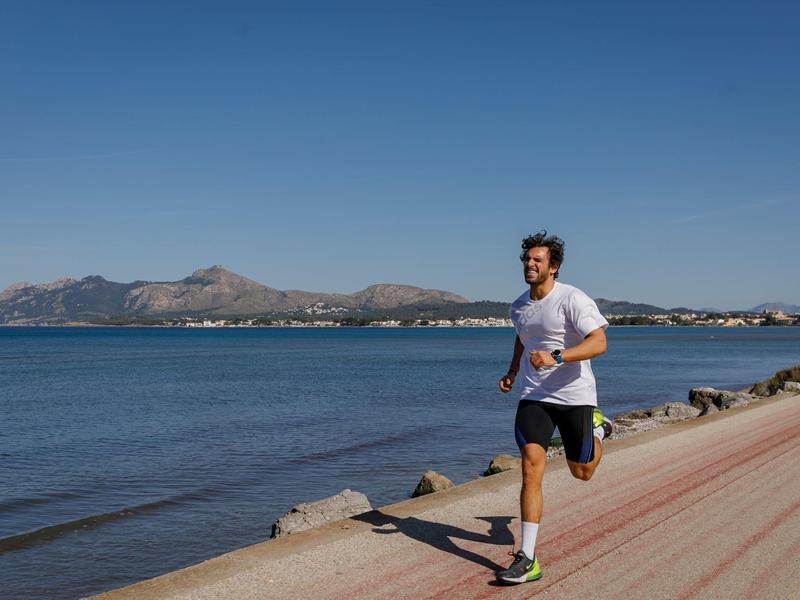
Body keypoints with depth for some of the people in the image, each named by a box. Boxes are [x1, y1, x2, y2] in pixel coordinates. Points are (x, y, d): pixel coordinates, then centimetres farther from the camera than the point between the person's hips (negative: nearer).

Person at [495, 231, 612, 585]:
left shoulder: (572, 299, -14)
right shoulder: (519, 306, 7)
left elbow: (599, 343, -25)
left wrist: (555, 357, -37)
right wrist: (512, 372, 16)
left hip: (574, 396, -4)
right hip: (533, 396, 4)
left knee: (582, 472, 11)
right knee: (531, 467, -12)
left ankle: (597, 427, 45)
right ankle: (527, 560, -10)